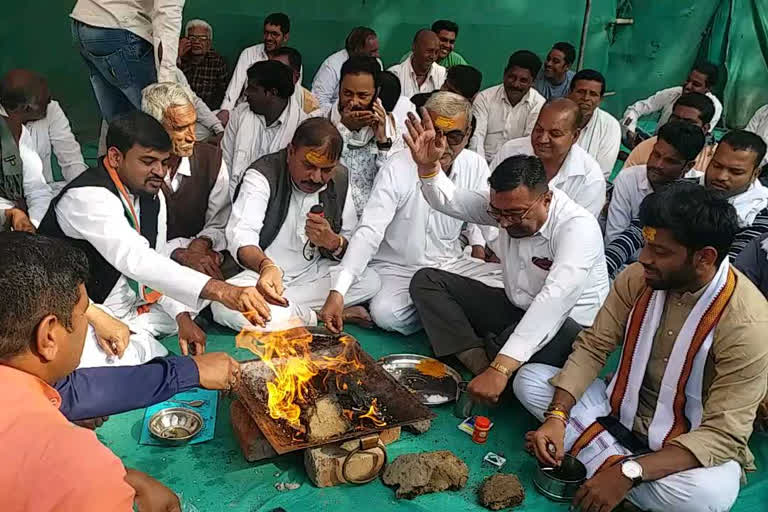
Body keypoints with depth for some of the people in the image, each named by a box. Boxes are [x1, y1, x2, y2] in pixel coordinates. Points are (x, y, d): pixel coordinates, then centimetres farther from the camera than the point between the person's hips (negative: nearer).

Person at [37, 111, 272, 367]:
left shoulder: (152, 195, 2)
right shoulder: (87, 198, -25)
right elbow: (135, 260, -41)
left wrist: (182, 316, -7)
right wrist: (221, 290, -49)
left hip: (129, 307, 9)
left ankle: (139, 340, 4)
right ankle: (145, 344, -7)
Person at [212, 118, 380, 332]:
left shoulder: (339, 179, 1)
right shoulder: (263, 175, -13)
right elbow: (241, 233, -28)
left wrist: (333, 242, -22)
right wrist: (266, 266, -50)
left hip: (313, 273, 4)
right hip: (260, 272, -3)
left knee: (370, 280, -19)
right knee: (224, 306, -33)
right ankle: (320, 316, -20)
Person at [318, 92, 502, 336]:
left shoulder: (475, 165, -4)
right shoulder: (397, 169, -18)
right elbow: (368, 233, -26)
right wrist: (338, 292, -36)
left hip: (452, 264, 4)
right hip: (398, 269, -3)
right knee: (384, 313, -32)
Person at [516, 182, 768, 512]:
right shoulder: (638, 278, -12)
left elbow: (723, 435, -27)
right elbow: (592, 348, -6)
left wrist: (628, 473, -36)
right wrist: (557, 416, -22)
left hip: (692, 446, -4)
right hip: (622, 412, 5)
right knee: (529, 379, -10)